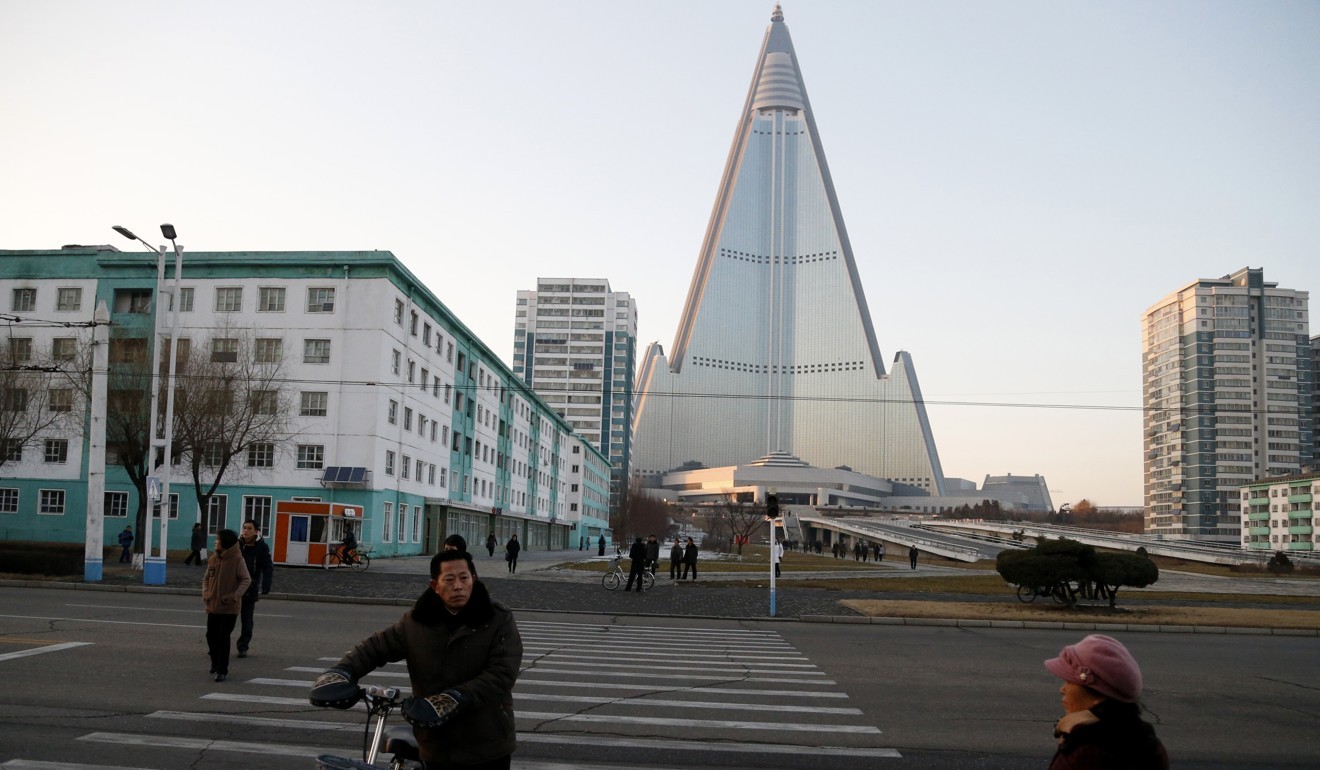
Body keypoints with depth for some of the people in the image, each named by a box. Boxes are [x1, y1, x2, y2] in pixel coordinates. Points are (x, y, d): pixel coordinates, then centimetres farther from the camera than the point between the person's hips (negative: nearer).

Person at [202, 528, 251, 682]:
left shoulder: (237, 560, -12)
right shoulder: (213, 559, 5)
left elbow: (246, 580, -12)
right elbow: (206, 578, 15)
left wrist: (234, 596, -21)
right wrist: (205, 593, -1)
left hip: (229, 608, -6)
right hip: (213, 606, 6)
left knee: (223, 638, -3)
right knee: (211, 636, 13)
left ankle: (222, 670, 5)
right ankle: (215, 663, 36)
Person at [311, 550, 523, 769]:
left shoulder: (499, 620, -8)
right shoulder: (417, 621, 1)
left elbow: (501, 674, -17)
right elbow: (376, 646, 8)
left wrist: (455, 699, -28)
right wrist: (341, 673, -10)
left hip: (487, 749, -2)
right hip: (437, 749, 3)